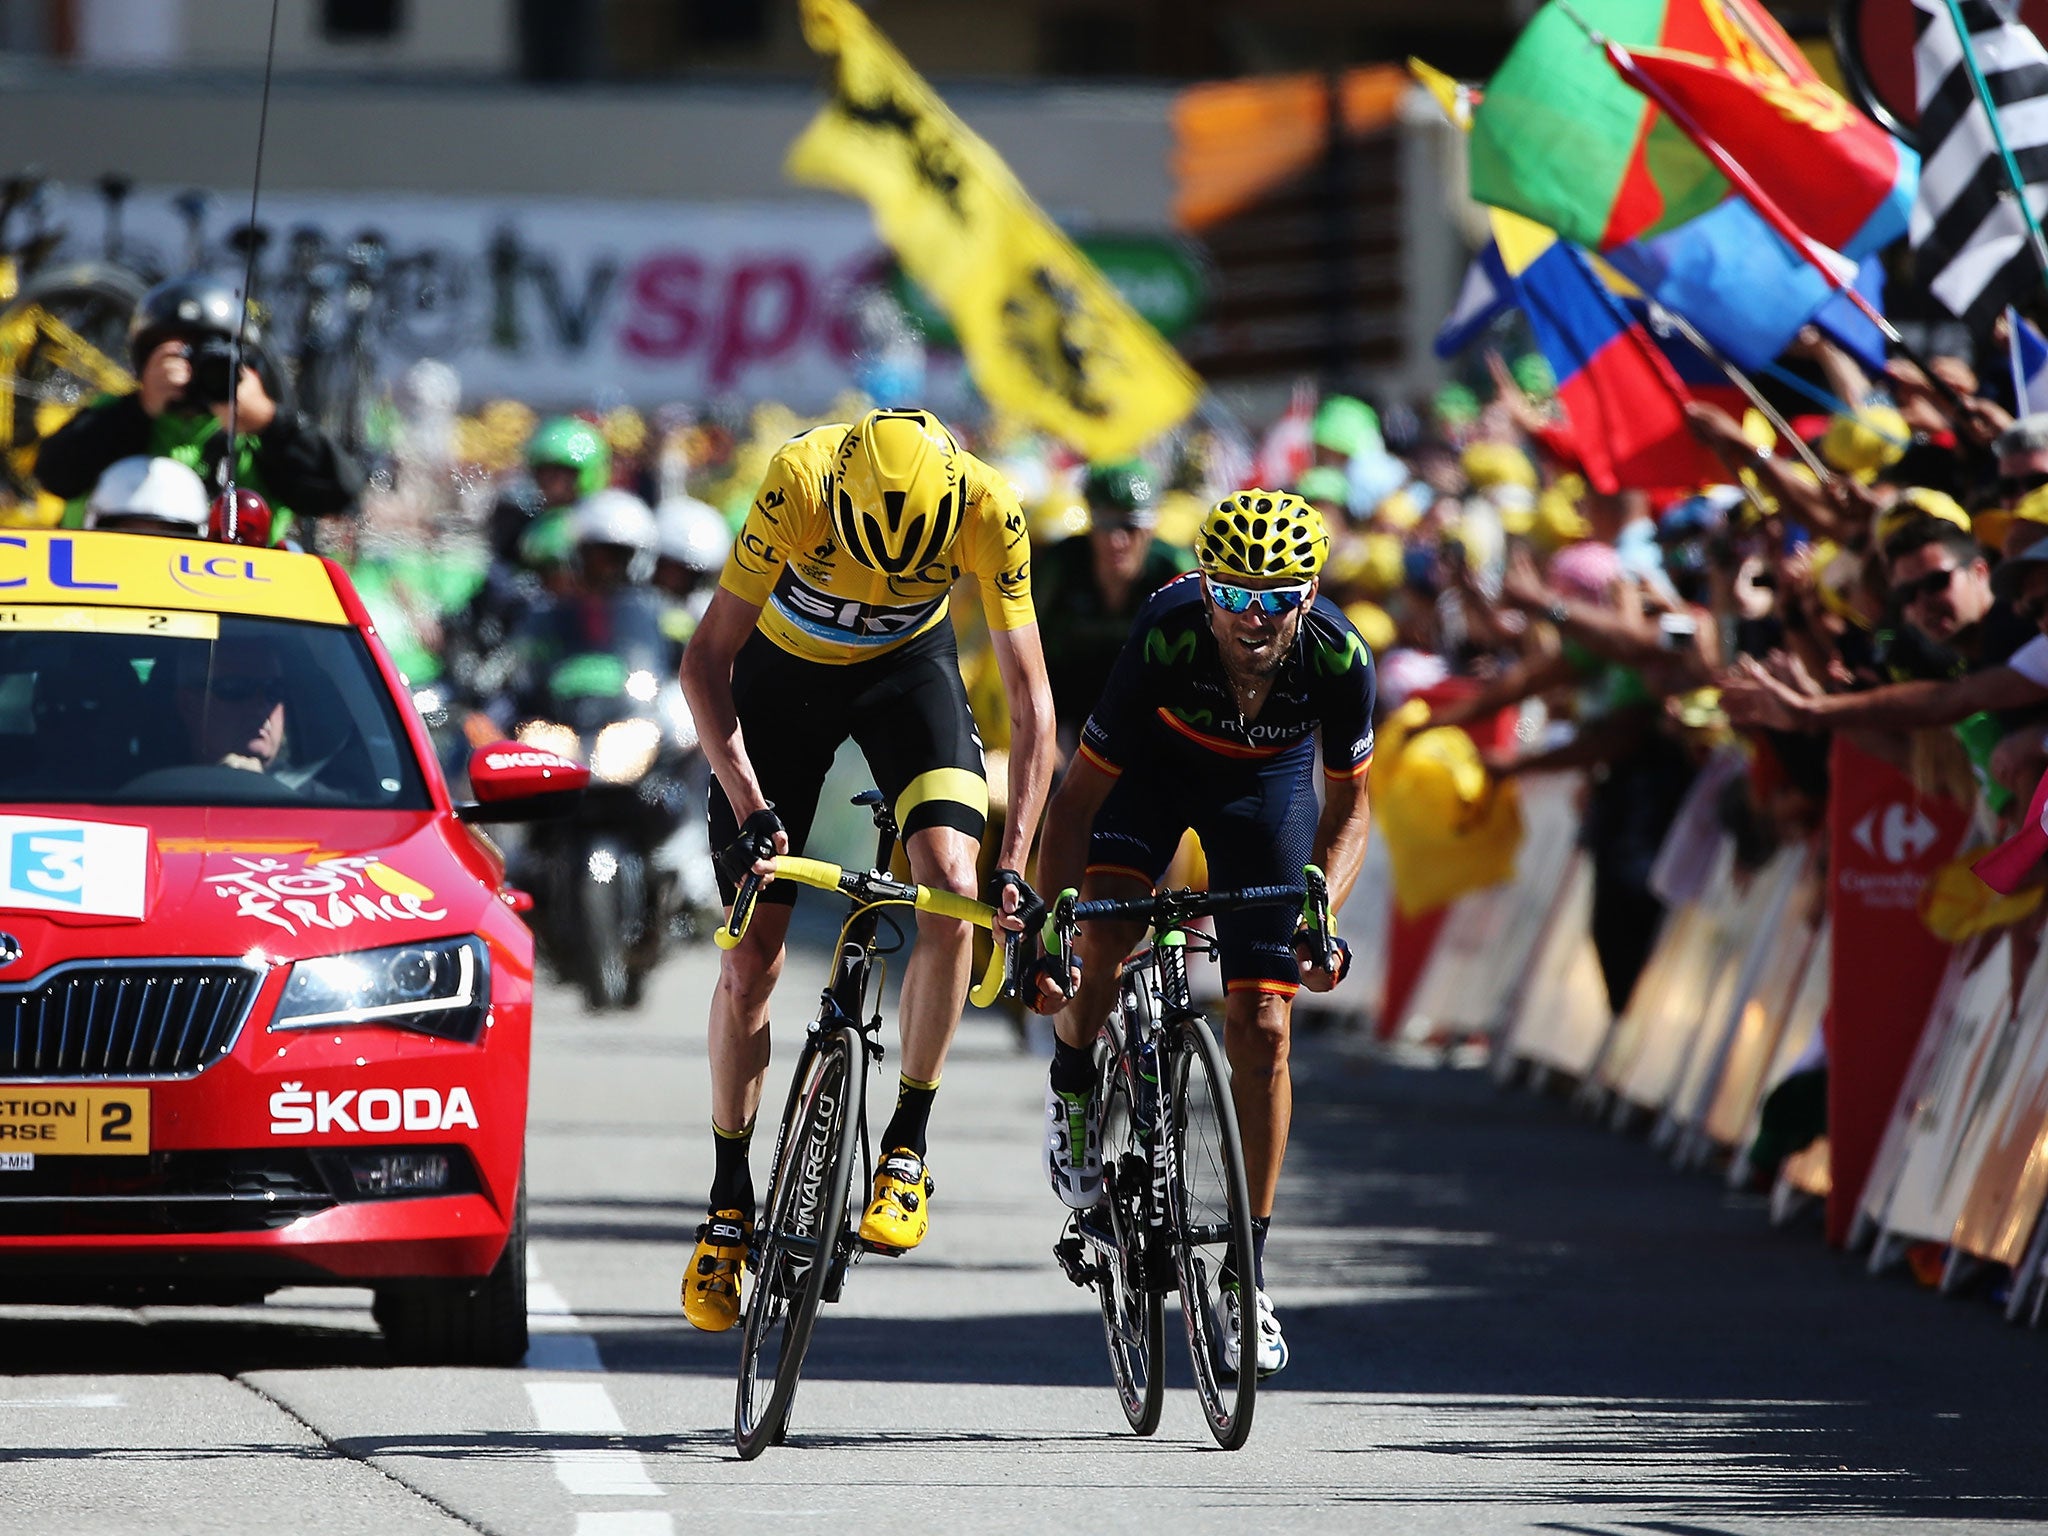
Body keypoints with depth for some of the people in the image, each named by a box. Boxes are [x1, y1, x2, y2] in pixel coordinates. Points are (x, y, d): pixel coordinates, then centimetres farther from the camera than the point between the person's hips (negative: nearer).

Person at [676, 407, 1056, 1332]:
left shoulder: (989, 510, -32)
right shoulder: (800, 484, -36)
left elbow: (1029, 697, -25)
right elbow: (706, 659, -29)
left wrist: (1014, 862, -33)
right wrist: (748, 806, -39)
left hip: (907, 666, 1)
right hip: (784, 670, -1)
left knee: (953, 885, -24)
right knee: (752, 961, -3)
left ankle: (906, 1148, -9)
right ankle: (729, 1201, 14)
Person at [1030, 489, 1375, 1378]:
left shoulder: (1338, 659, -33)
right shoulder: (1166, 640, -38)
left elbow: (1347, 806, -15)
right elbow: (1080, 795, -29)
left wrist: (1320, 916, -31)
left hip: (1266, 780, 1)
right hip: (1156, 762, -1)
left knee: (1261, 1026, -6)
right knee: (1100, 935, -28)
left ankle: (1245, 1273, 4)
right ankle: (1072, 1086, 6)